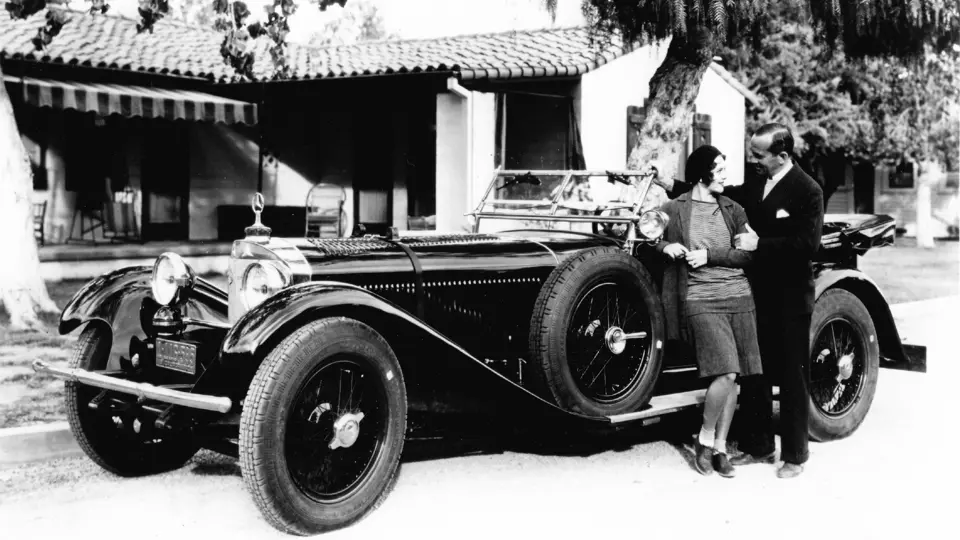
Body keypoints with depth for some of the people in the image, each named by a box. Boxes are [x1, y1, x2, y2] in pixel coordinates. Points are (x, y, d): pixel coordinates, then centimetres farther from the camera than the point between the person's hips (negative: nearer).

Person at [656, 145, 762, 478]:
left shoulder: (733, 210, 11)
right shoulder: (674, 210, 4)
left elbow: (748, 256, 4)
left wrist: (709, 255, -9)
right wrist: (665, 245, -7)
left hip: (739, 298, 4)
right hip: (700, 301, -4)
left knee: (732, 378, 2)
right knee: (726, 374, -16)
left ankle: (720, 447, 15)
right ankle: (704, 440, 4)